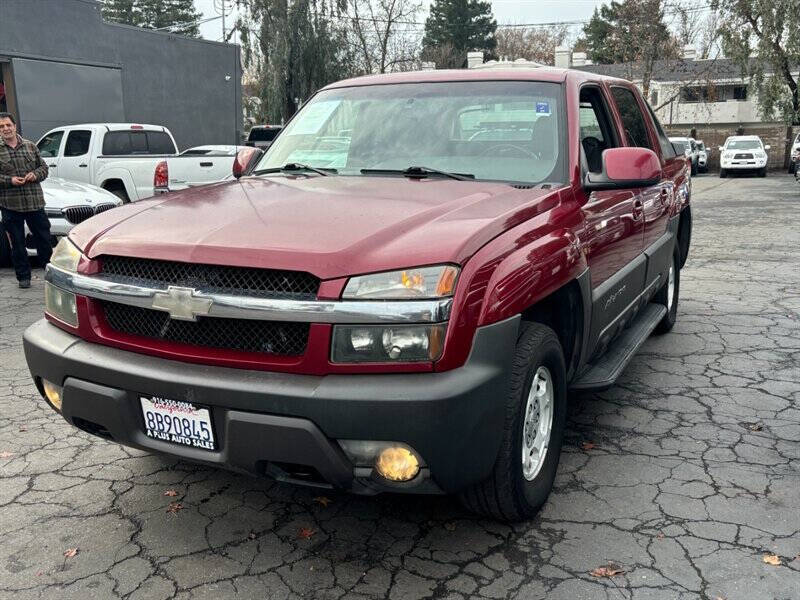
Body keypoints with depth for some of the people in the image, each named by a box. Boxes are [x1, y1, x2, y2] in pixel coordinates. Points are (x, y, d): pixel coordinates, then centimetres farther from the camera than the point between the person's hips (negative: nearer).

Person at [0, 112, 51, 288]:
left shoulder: (30, 146, 9)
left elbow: (43, 167, 14)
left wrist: (35, 174, -6)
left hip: (35, 202, 1)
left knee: (44, 239, 6)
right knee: (17, 243, 6)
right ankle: (23, 277, 15)